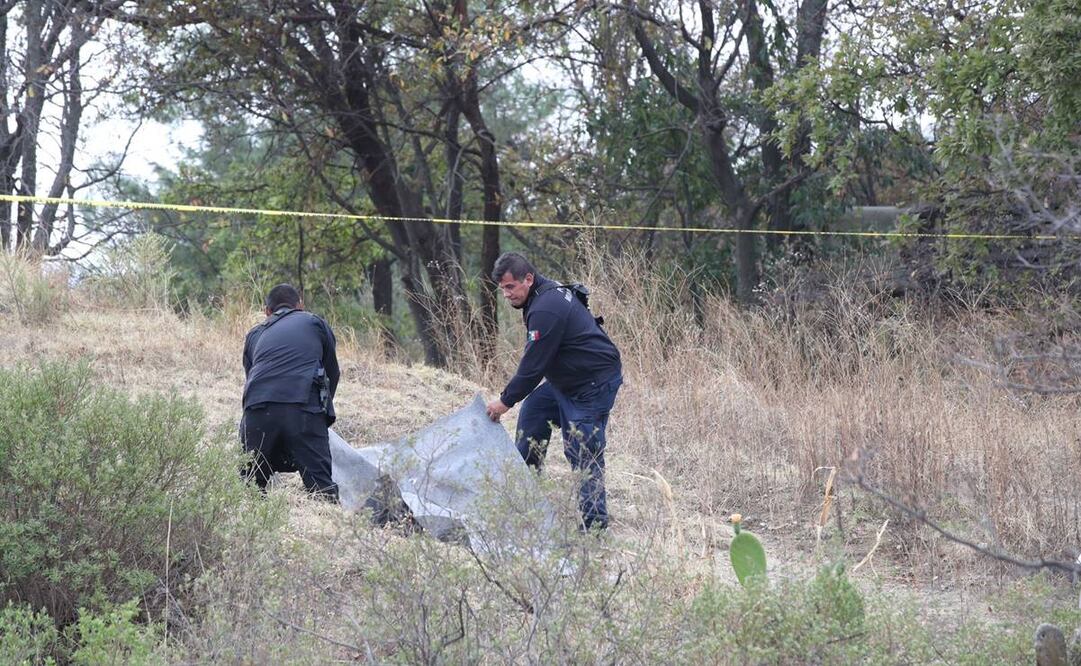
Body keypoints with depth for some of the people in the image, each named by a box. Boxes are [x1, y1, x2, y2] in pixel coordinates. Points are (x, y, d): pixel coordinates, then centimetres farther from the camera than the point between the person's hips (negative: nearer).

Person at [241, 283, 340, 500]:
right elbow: (333, 372, 29)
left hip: (257, 410, 2)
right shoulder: (315, 323, 23)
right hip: (304, 409, -2)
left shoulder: (255, 334, 29)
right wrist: (323, 408, 46)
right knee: (320, 485, -6)